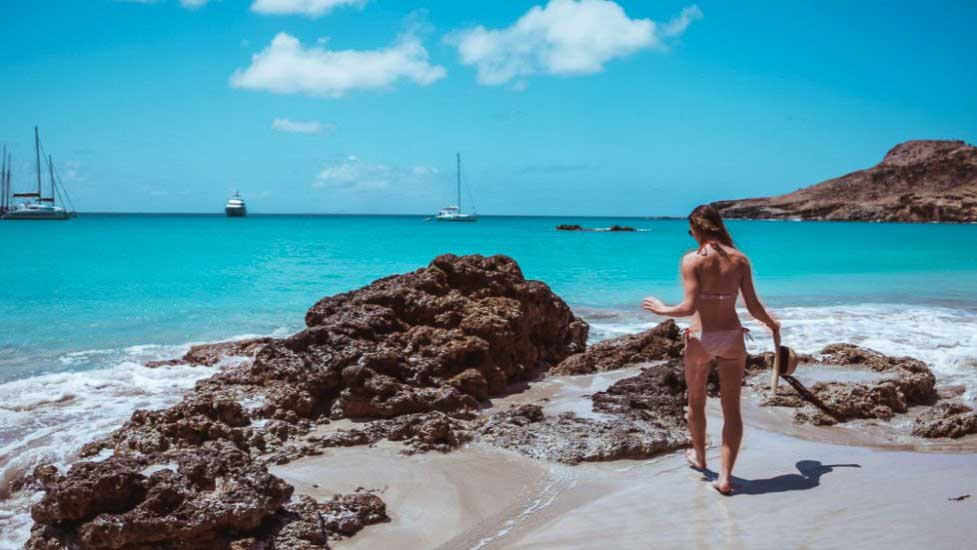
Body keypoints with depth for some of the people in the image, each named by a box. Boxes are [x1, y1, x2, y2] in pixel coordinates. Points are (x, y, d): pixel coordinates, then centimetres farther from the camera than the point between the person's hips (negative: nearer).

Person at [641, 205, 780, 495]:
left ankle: (699, 457, 40)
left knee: (696, 402, 21)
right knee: (732, 409, 6)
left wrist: (663, 310, 0)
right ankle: (725, 476, 2)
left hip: (701, 338, -2)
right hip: (732, 337, 2)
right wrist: (774, 325, 20)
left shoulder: (692, 260, -11)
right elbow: (753, 307, 1)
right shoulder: (740, 259, 0)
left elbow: (689, 307, -18)